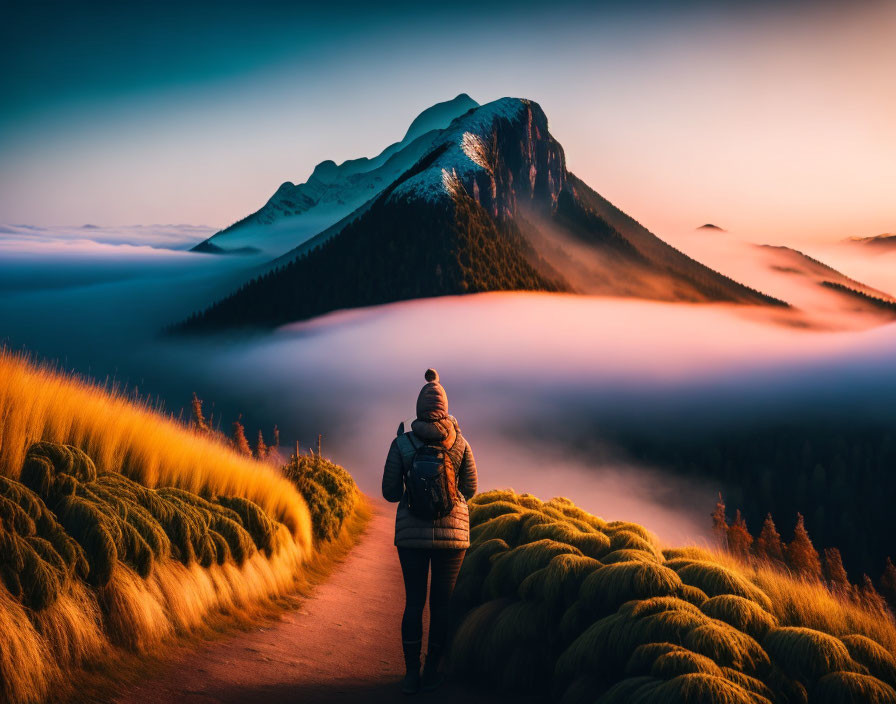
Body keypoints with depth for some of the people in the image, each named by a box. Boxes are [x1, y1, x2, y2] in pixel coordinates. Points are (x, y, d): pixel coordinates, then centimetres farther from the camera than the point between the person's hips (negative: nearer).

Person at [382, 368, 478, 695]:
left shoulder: (401, 441, -4)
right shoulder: (459, 442, -2)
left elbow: (390, 492, -1)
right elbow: (470, 489, 7)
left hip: (411, 532, 0)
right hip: (451, 530, 0)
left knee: (414, 601, 8)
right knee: (442, 602, 8)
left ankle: (411, 674, 8)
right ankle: (431, 673, 12)